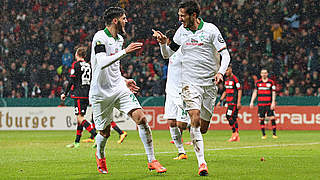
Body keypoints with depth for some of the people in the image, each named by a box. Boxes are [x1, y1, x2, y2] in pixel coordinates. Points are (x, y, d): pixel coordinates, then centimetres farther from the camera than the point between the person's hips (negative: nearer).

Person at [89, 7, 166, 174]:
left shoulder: (119, 39, 12)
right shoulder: (100, 38, -14)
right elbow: (102, 63, -30)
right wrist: (125, 51, -33)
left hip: (119, 88, 6)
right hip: (100, 92, -6)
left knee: (141, 118, -13)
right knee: (104, 132, 5)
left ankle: (152, 160, -8)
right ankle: (100, 156, 39)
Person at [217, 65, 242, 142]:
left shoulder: (234, 78, -9)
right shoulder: (226, 79, 17)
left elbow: (239, 90, -12)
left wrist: (238, 102, -18)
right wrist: (220, 101, 21)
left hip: (234, 101, -8)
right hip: (229, 101, 8)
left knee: (229, 116, -14)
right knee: (234, 118, 7)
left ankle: (235, 133, -8)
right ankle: (237, 136, 7)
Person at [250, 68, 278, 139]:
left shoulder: (271, 82, 2)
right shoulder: (258, 82, 10)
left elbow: (273, 93, 0)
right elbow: (255, 92, 14)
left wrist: (273, 102, -11)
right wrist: (252, 102, 7)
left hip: (269, 104, -2)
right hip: (260, 104, 2)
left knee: (272, 118, -8)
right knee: (261, 119, 2)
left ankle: (274, 134, -1)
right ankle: (263, 135, 10)